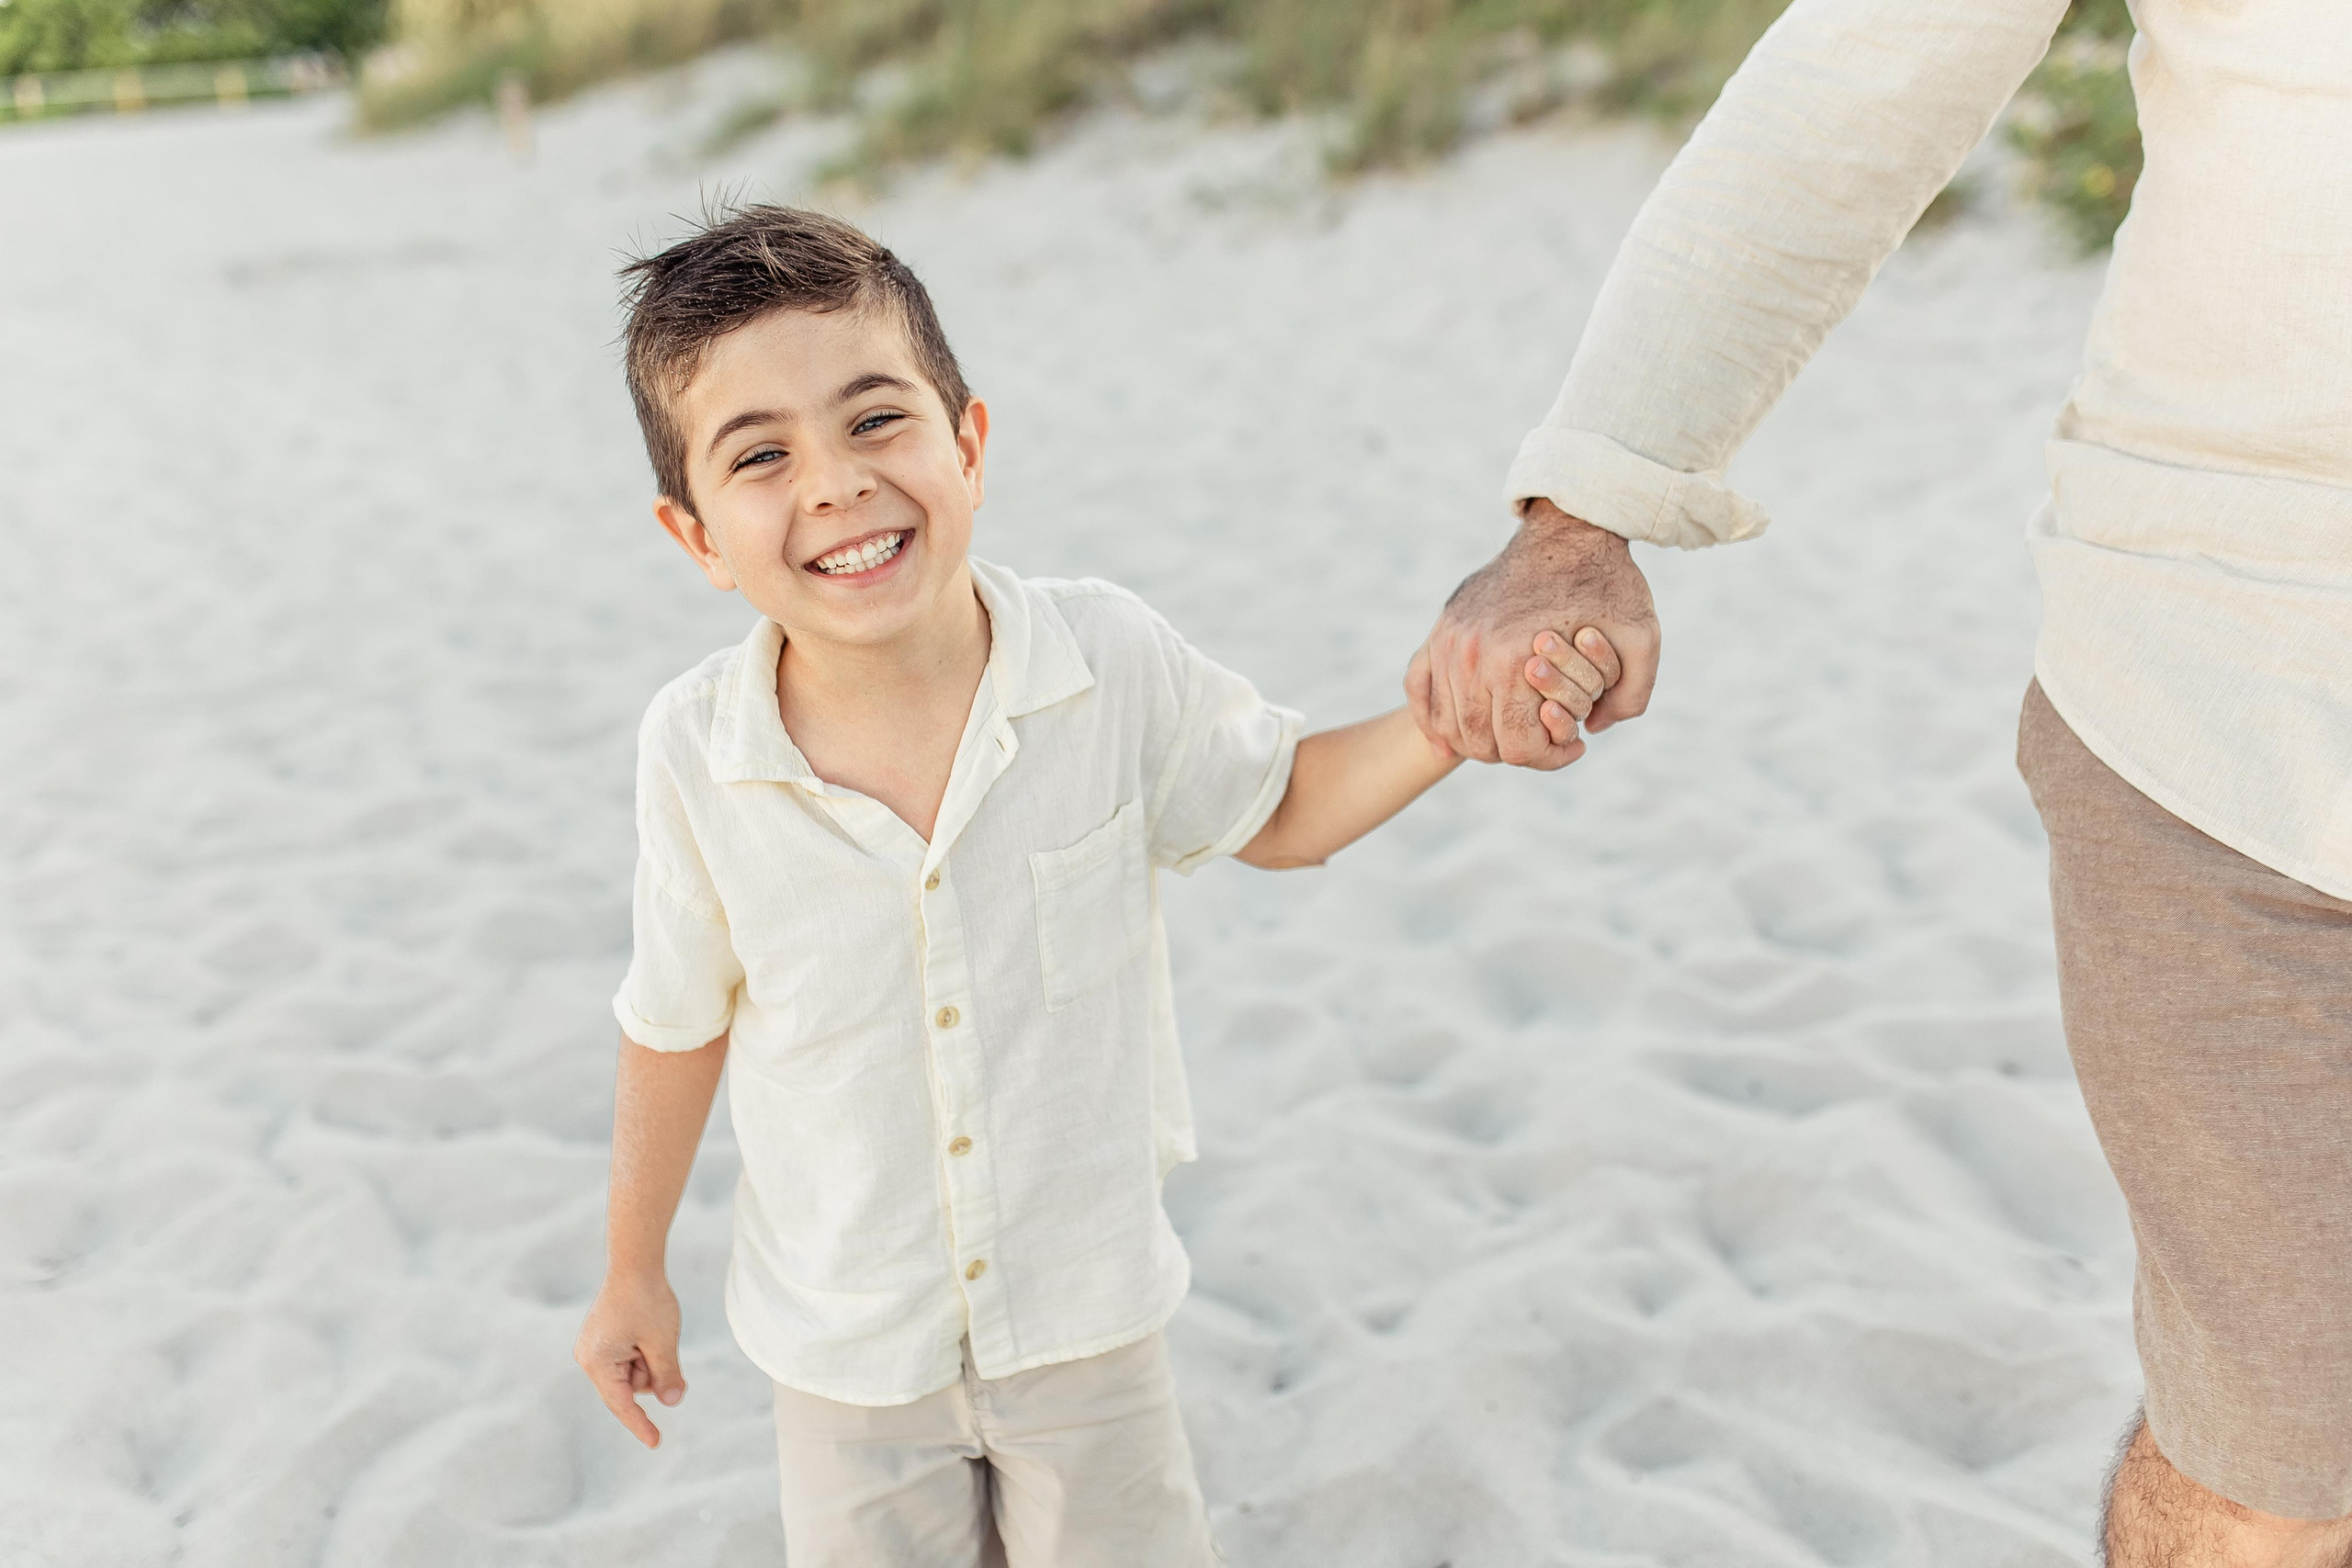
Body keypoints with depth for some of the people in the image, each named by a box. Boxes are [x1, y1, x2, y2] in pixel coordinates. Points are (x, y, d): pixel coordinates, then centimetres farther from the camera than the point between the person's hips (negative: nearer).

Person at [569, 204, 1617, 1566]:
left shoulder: (1112, 662, -19)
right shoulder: (694, 753, -19)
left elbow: (1277, 811, -1)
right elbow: (679, 1024, -3)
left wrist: (1444, 720, -20)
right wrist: (635, 1274, 9)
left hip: (1089, 1315, 0)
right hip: (848, 1351, 0)